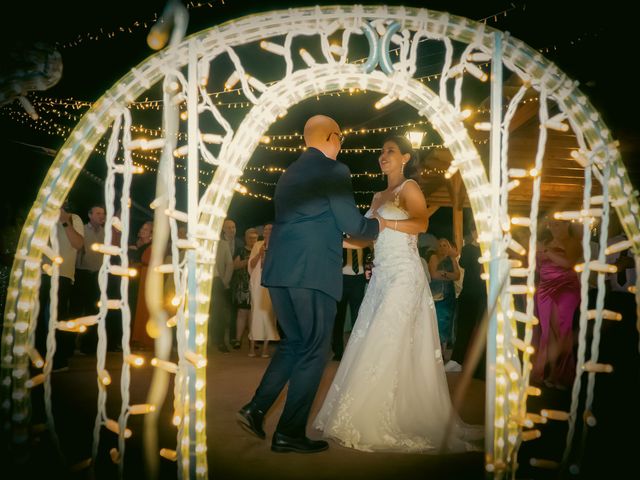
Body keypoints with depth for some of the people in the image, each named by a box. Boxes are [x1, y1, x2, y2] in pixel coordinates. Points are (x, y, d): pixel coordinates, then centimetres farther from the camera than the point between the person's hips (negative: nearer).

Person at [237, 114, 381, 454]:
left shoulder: (289, 173, 20)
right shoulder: (334, 170, -3)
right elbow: (352, 224, -5)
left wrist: (337, 238, 35)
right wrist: (378, 224, 15)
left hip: (278, 272, 7)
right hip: (312, 273, -7)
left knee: (293, 342, 20)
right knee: (314, 351, 4)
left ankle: (257, 409, 14)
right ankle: (290, 432, 8)